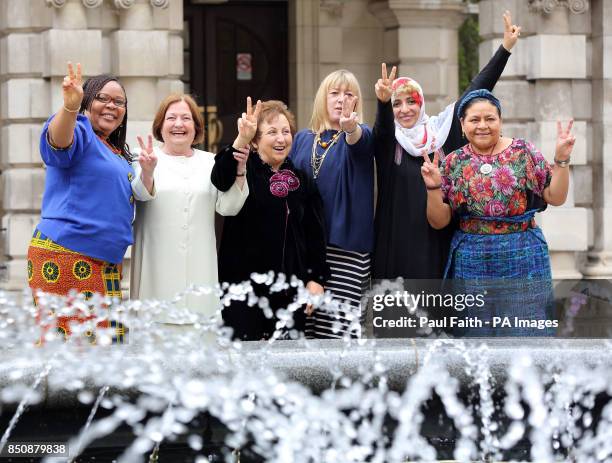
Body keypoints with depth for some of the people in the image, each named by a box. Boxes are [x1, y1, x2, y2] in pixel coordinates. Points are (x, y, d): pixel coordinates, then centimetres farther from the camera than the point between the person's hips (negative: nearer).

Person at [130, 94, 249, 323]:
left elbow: (228, 207, 6)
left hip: (199, 267, 2)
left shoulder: (210, 162, 14)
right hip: (158, 268, -2)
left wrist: (239, 172, -10)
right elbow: (142, 194, -15)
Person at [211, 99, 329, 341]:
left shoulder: (301, 180, 12)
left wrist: (316, 278, 3)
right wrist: (241, 140, -38)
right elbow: (221, 180, -25)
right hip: (244, 282, -4)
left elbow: (315, 234, 12)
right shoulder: (245, 171, 0)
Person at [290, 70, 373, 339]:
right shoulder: (302, 139, 13)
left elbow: (360, 139, -23)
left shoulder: (361, 136, 2)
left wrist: (350, 127, -46)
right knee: (305, 323, 3)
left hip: (345, 243, -4)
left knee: (339, 325, -10)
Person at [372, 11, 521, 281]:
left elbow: (476, 92, 8)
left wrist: (505, 47, 4)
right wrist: (383, 101, -45)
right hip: (398, 240, -2)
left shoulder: (441, 129, 10)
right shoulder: (386, 140, 2)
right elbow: (383, 126, -21)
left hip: (438, 237, 2)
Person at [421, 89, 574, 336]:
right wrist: (433, 187, -11)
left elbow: (555, 198, 3)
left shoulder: (524, 152, 2)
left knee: (526, 330, -1)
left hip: (524, 261, -1)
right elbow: (438, 221, 5)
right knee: (477, 333, 6)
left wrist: (561, 160, -10)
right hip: (473, 265, 1)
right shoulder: (452, 164, 4)